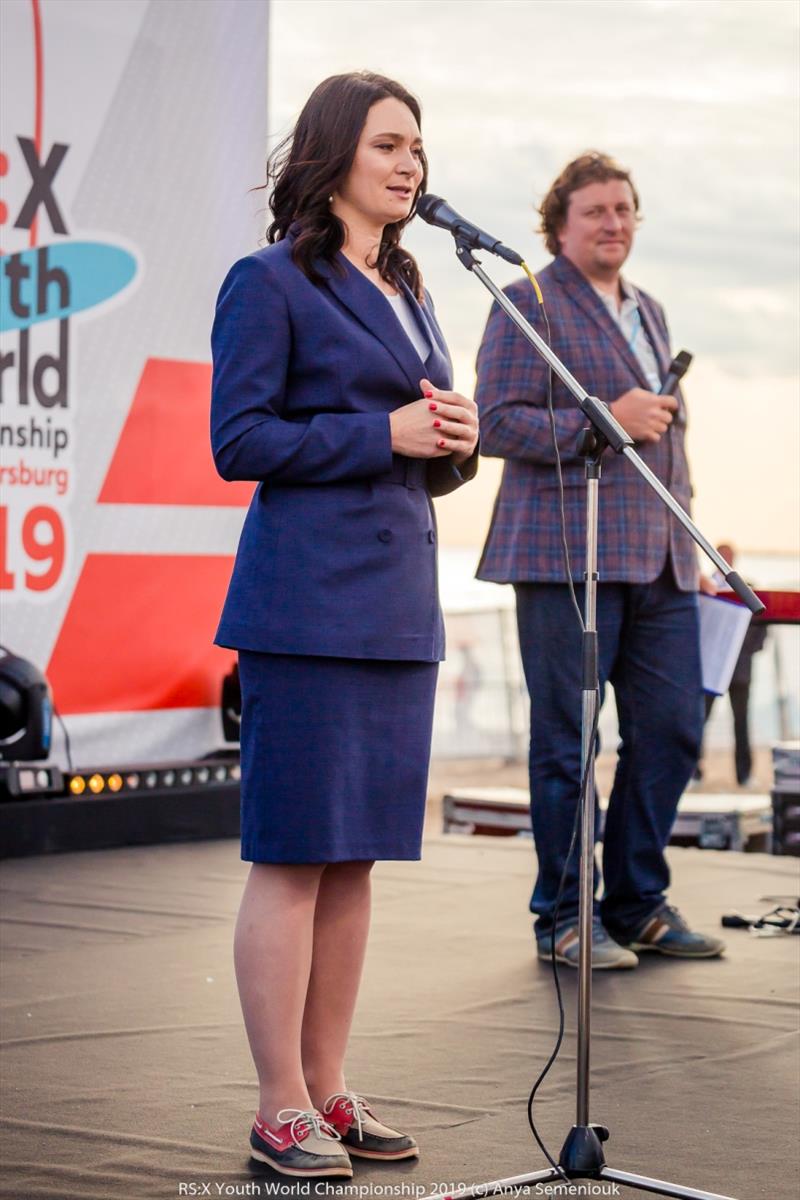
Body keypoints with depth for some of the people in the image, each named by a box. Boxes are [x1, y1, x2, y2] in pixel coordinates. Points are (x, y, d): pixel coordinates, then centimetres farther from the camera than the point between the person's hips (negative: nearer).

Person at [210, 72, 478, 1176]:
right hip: (307, 607, -7)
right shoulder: (271, 281, -3)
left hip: (400, 607, 8)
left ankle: (327, 1088, 18)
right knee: (294, 859, -4)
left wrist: (456, 441, 1)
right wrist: (385, 433, -13)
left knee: (356, 859, 10)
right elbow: (239, 439, -11)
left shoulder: (408, 294, 20)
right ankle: (281, 1109, 3)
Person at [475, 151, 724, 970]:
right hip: (566, 554, -7)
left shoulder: (649, 312, 22)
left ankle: (637, 903, 17)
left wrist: (686, 526, 22)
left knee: (672, 729, 5)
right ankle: (564, 916, 8)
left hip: (659, 558, 7)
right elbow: (494, 420, -9)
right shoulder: (528, 303, -1)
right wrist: (603, 422, -15)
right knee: (567, 740, -2)